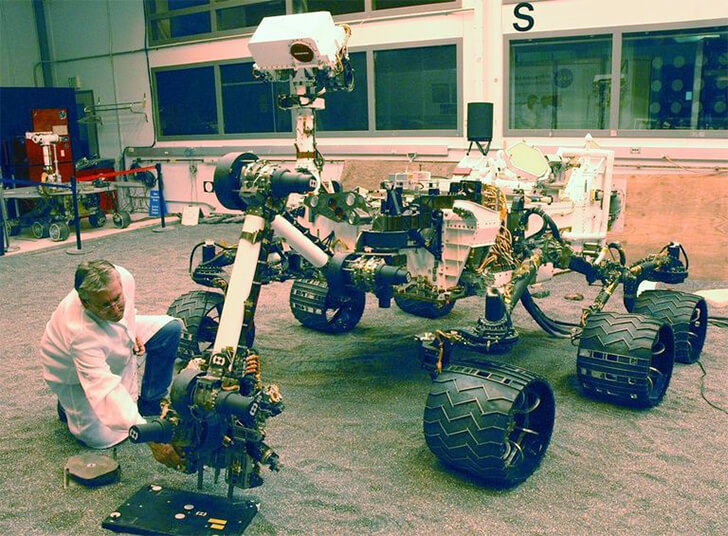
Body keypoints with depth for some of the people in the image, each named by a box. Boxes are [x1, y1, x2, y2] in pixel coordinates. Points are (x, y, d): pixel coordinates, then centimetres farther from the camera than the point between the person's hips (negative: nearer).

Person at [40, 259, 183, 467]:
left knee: (170, 328, -12)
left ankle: (151, 406, 0)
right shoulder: (80, 333, -44)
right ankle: (69, 404, 18)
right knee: (104, 438, -13)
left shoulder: (124, 277, -29)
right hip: (73, 371, -6)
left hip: (116, 340, 6)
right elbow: (107, 389, -47)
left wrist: (133, 332, -12)